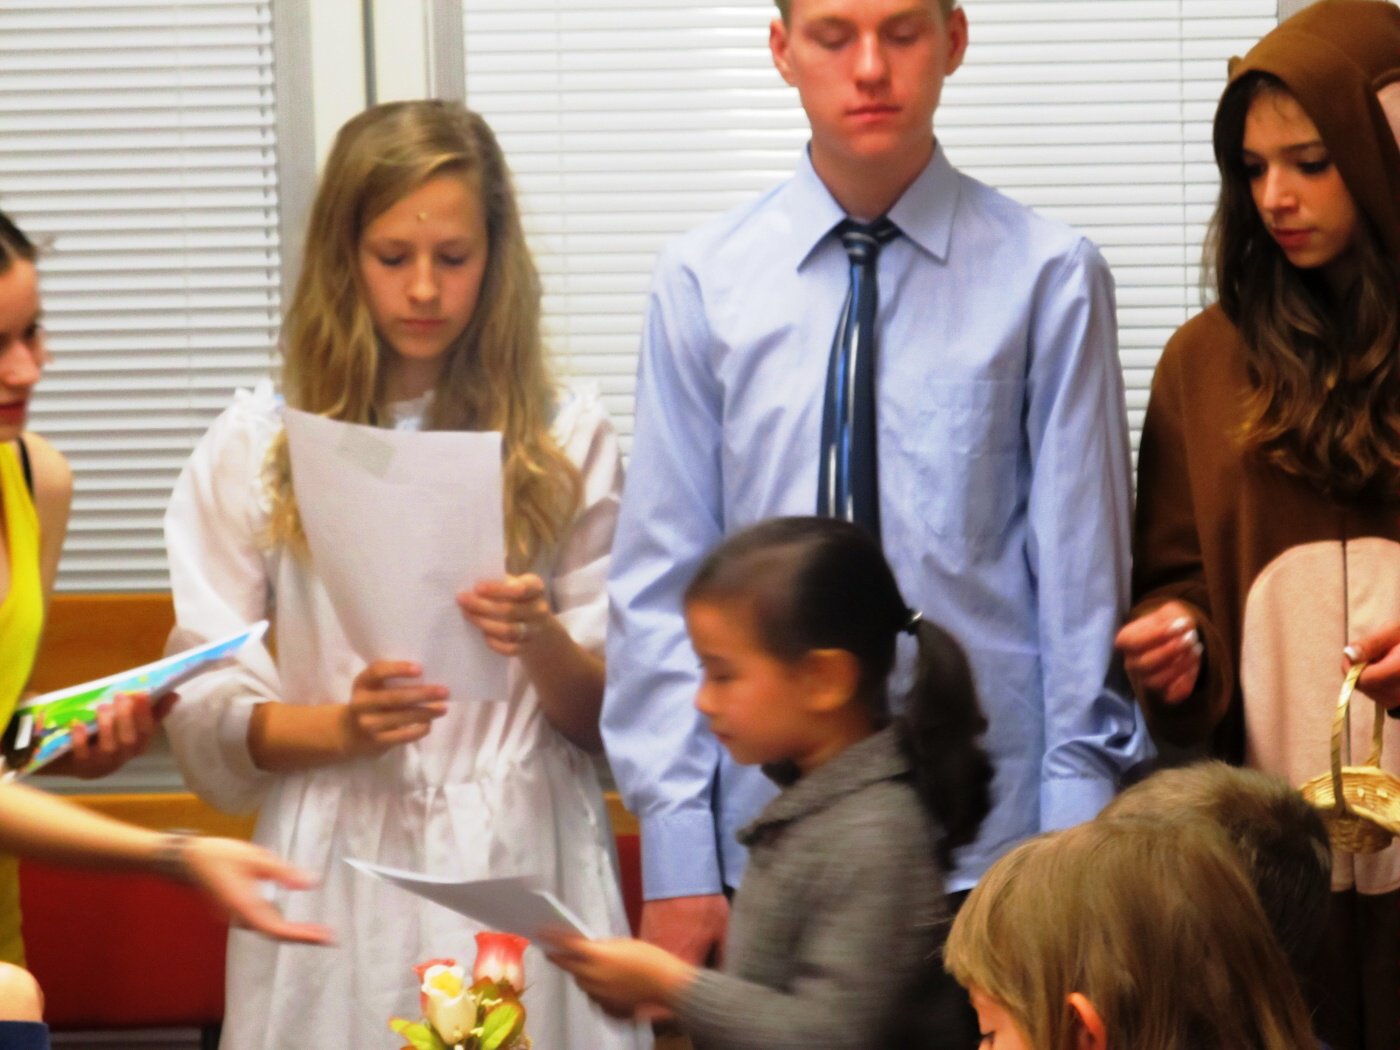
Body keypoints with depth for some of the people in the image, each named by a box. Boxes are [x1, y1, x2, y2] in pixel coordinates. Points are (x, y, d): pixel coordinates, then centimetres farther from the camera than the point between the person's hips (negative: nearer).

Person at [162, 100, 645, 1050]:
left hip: (524, 863, 0)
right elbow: (208, 716, 1)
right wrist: (343, 726, -17)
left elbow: (606, 716, 4)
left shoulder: (569, 438, 7)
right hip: (343, 868, 0)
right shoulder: (256, 446, 5)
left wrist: (542, 642, -16)